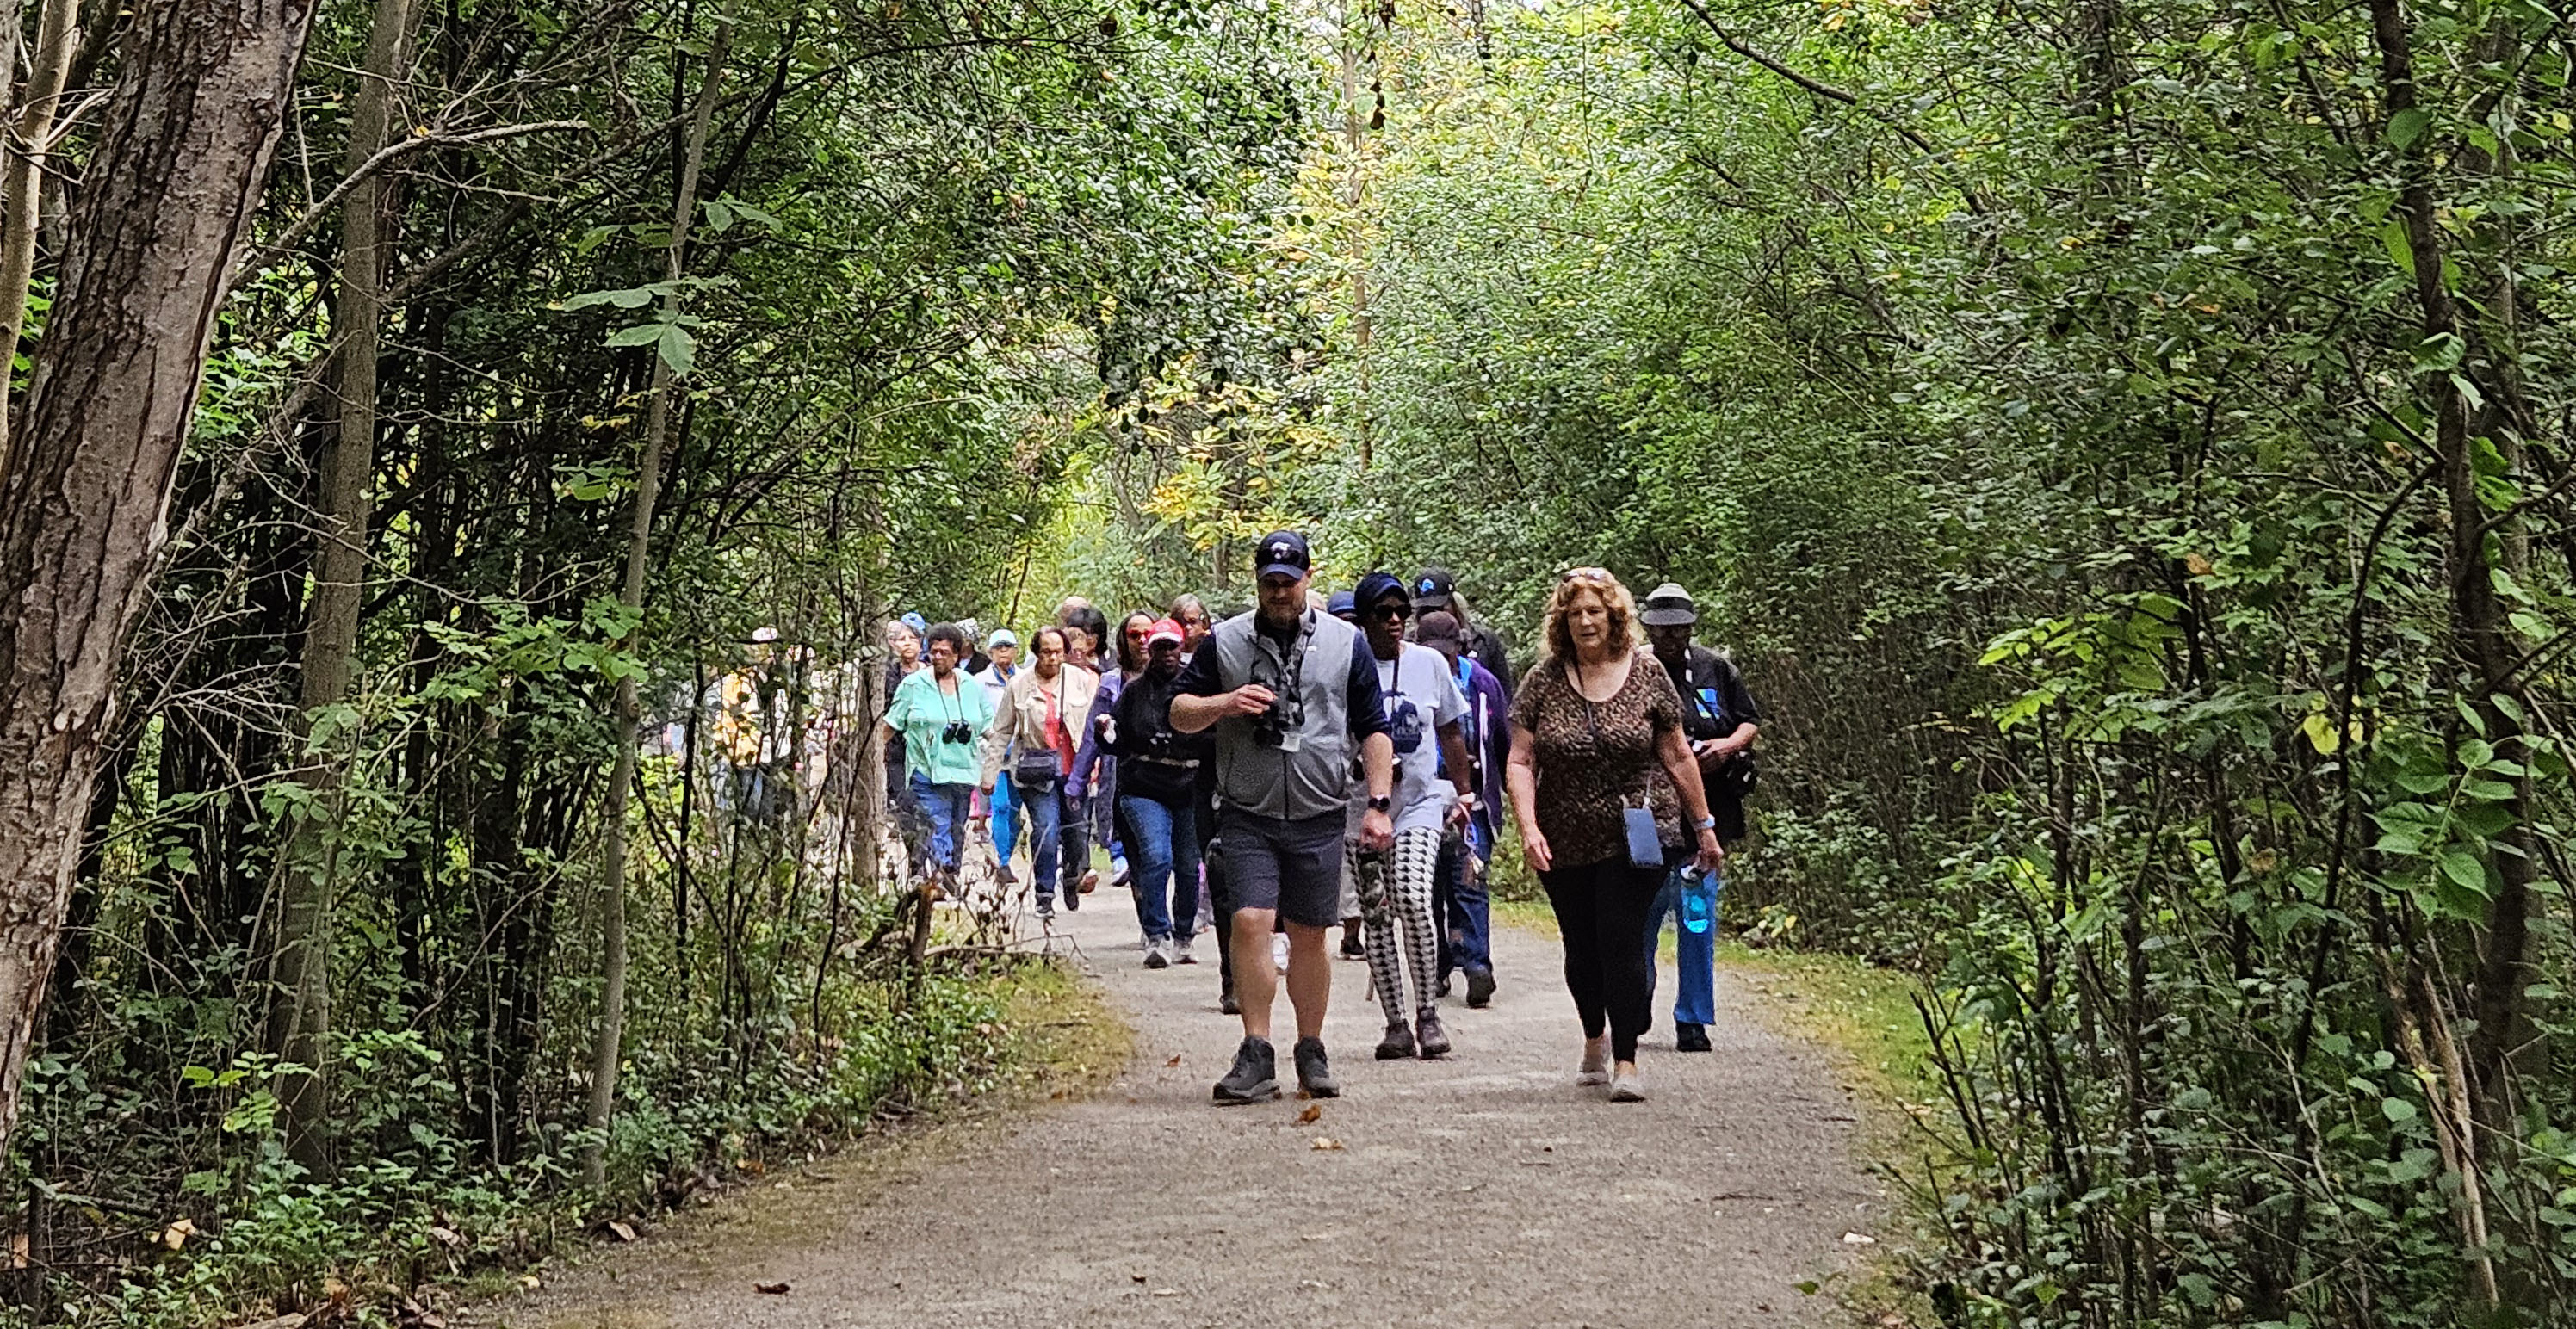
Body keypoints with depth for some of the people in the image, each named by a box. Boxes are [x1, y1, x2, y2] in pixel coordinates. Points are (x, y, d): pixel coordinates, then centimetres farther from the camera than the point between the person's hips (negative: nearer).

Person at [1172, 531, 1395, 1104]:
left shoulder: (1345, 643, 7)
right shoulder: (1224, 642, 6)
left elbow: (1373, 731, 10)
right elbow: (1179, 713, 9)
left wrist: (1379, 804, 1)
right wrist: (1225, 703, -11)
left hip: (1319, 817, 1)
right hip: (1248, 815, -1)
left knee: (1309, 935, 7)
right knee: (1250, 922, -13)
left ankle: (1311, 1053, 20)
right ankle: (1256, 1058, -7)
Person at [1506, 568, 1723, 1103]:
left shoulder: (1646, 674, -1)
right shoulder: (1544, 680, -1)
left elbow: (1677, 756, 4)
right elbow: (1520, 762, -2)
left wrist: (1704, 826, 7)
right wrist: (1529, 828, -15)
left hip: (1635, 838, -2)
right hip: (1565, 843, 2)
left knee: (1620, 940, -11)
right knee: (1581, 948, 13)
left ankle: (1625, 1061, -3)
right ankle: (1594, 1040, 38)